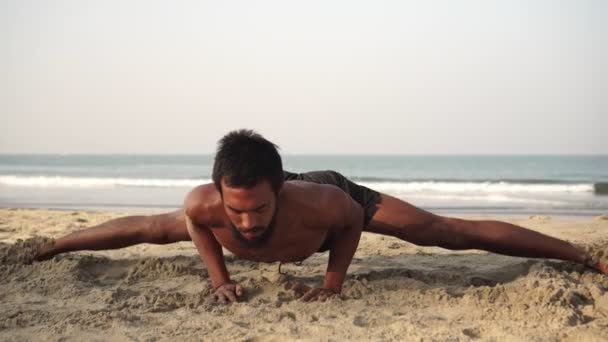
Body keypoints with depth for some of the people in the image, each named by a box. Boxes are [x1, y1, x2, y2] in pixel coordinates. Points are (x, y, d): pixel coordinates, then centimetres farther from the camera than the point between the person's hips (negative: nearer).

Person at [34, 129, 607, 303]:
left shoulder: (320, 203, -48)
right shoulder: (204, 204, -41)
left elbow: (352, 219, -22)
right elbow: (175, 222, -13)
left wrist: (333, 284, -19)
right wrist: (220, 279, -15)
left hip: (337, 192, -3)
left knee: (452, 232, -3)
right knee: (148, 229, 18)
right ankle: (51, 244, 46)